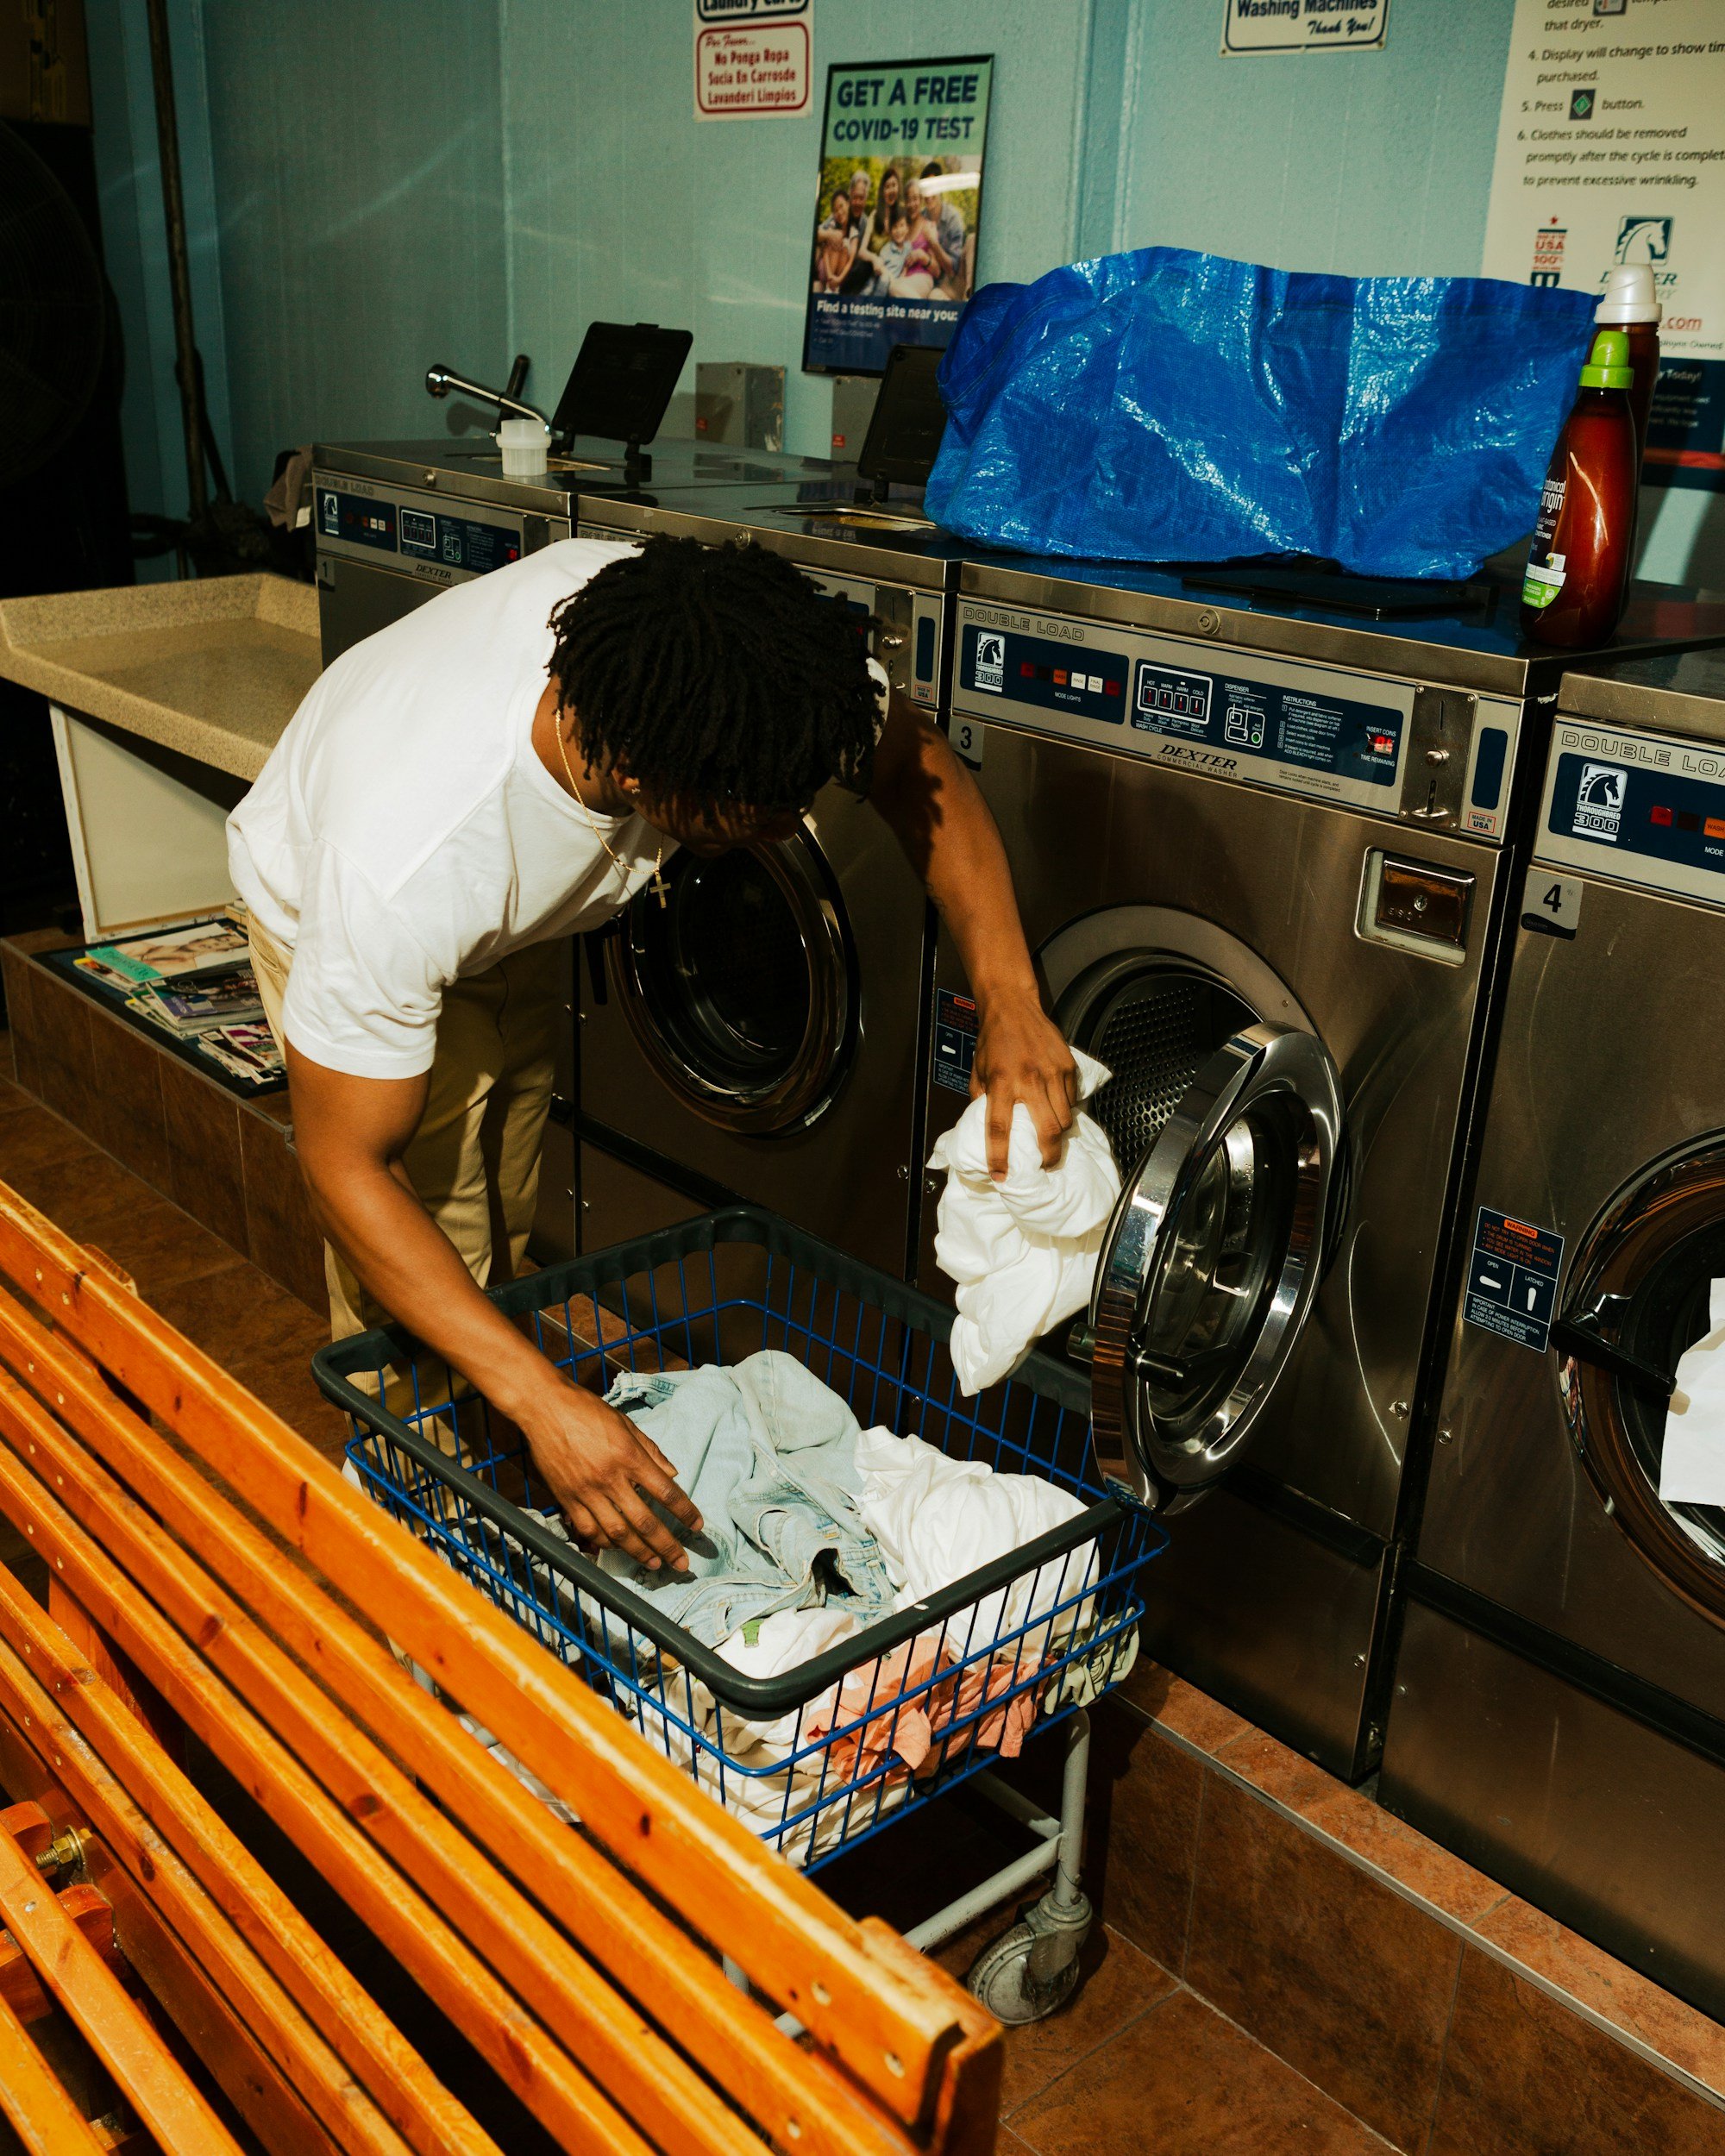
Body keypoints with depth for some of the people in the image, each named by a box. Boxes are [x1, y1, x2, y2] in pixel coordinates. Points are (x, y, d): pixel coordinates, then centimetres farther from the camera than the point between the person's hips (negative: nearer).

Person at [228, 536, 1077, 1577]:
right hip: (326, 910, -5)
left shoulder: (746, 663, -37)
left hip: (515, 920, 5)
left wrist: (1008, 999, -33)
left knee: (504, 1234, 17)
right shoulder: (398, 869, -48)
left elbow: (920, 765, -18)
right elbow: (345, 1162, -36)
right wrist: (547, 1403, -43)